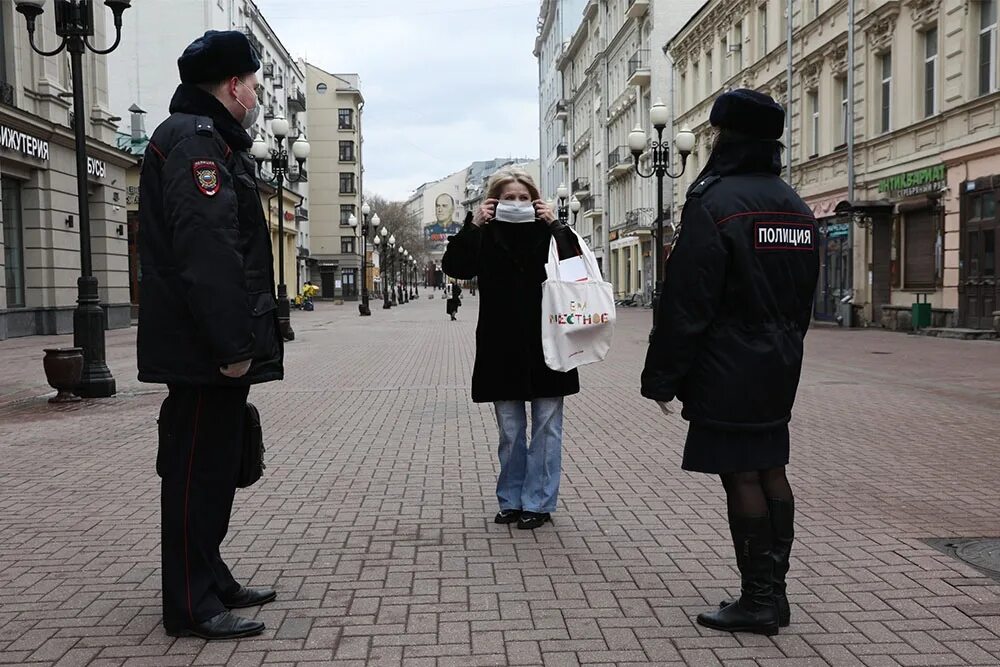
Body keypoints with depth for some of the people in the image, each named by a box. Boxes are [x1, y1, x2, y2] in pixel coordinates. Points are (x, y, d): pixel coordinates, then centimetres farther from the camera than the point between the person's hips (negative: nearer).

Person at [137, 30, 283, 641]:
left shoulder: (213, 142, 22)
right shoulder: (195, 142, -12)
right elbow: (206, 250, -24)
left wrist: (238, 341, 19)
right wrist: (232, 345, -25)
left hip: (213, 350, 10)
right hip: (204, 353, -10)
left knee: (214, 468, 16)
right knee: (197, 471, -3)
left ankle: (211, 582, 28)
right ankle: (192, 606, 7)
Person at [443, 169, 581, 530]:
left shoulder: (549, 233, 1)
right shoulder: (485, 238, 3)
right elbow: (454, 266, -10)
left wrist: (554, 225, -14)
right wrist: (473, 225, -14)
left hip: (547, 348, -1)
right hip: (502, 351, 1)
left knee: (546, 427, 5)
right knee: (510, 430, 11)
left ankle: (538, 503, 14)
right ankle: (511, 500, 24)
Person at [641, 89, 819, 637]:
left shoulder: (713, 202, -14)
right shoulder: (796, 207, 13)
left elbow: (686, 304, -17)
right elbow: (803, 299, 18)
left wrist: (661, 377, -11)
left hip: (726, 373, -8)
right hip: (778, 371, 9)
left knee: (741, 478, -2)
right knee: (770, 472, 13)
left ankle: (758, 602, 6)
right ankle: (773, 592, 22)